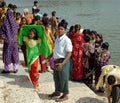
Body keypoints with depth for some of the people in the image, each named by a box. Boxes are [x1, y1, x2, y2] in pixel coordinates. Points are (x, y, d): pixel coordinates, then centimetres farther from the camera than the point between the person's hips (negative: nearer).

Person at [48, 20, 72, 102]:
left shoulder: (67, 40, -17)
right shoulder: (57, 39, 7)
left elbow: (69, 53, -19)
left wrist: (62, 63, -24)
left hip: (63, 61, -8)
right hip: (56, 61, 8)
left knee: (63, 78, 3)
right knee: (56, 77, 21)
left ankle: (65, 95, 19)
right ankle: (57, 91, 40)